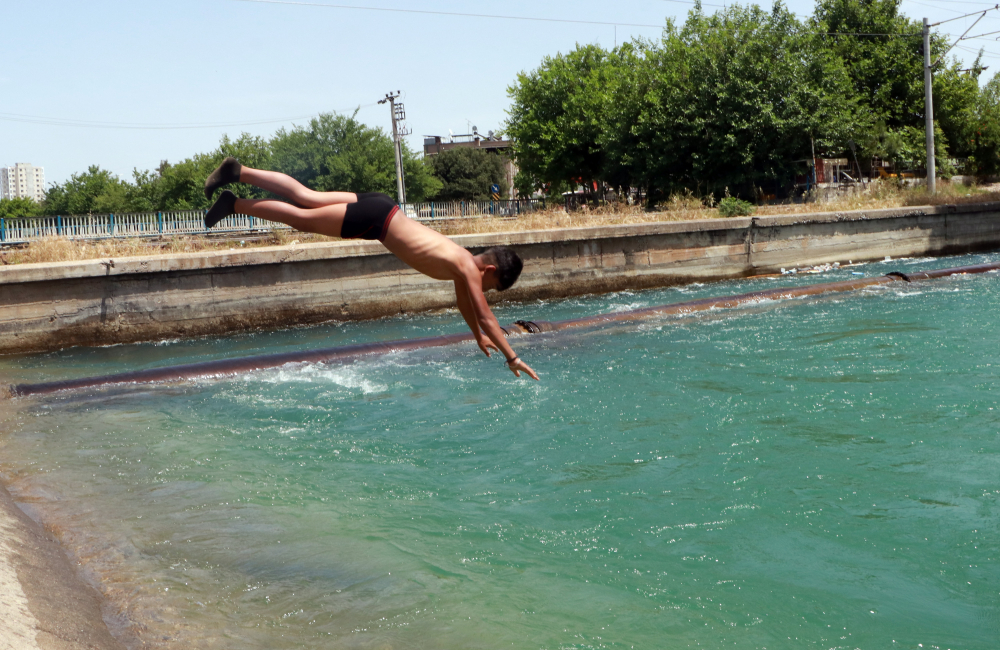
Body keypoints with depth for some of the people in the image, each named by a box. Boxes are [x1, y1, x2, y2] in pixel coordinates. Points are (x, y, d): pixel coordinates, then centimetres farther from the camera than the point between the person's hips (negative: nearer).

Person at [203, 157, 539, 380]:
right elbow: (485, 316, -17)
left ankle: (238, 171, 14)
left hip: (378, 209, 7)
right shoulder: (470, 269, -14)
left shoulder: (464, 261, 10)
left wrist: (479, 337, 32)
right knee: (302, 218, 0)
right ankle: (234, 204, 7)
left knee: (304, 196, 9)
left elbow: (463, 302, 27)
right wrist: (512, 357, -13)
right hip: (375, 217, -7)